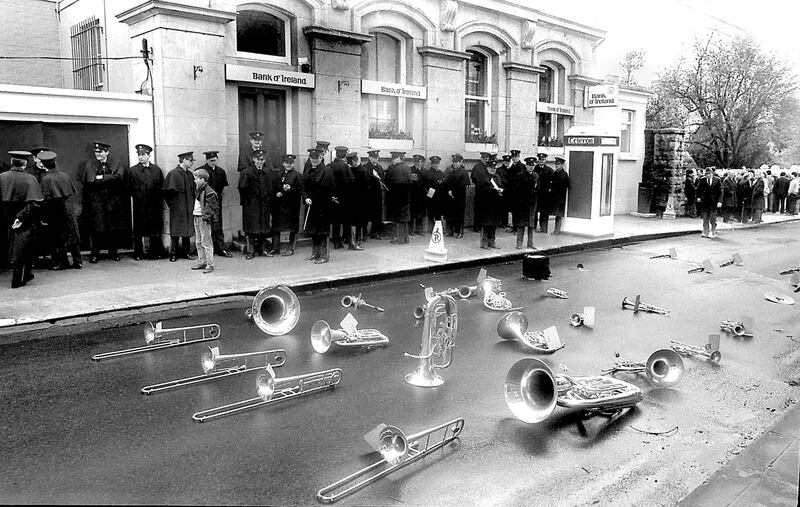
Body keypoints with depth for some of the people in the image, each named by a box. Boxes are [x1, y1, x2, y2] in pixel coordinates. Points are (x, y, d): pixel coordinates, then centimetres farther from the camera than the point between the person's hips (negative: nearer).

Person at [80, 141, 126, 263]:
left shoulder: (116, 163, 8)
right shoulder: (88, 165, 8)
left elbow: (119, 177, -10)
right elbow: (85, 180, -5)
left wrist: (102, 178, -13)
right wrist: (109, 180, -12)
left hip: (113, 201, 1)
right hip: (95, 201, -1)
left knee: (114, 229, 4)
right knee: (96, 229, -3)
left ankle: (113, 253, 16)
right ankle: (95, 254, 6)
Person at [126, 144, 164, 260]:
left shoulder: (157, 169, 7)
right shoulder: (133, 171, 3)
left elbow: (161, 186, 9)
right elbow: (128, 188, 4)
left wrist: (157, 198, 1)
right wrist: (136, 196, -2)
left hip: (154, 204, 1)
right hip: (139, 205, -1)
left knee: (155, 229, 6)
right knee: (138, 231, 2)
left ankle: (156, 252, 15)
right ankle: (138, 253, 10)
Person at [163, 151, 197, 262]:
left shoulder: (189, 174, 9)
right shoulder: (173, 174, -11)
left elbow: (194, 190, 17)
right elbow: (168, 191, -12)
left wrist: (192, 202, 8)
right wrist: (172, 204, -7)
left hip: (188, 208, 6)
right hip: (177, 208, -6)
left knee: (187, 231, 10)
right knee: (176, 232, 0)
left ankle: (186, 252, 18)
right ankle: (173, 254, 9)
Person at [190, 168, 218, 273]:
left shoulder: (209, 192, -14)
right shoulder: (199, 190, 14)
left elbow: (211, 206, -17)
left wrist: (206, 216, -22)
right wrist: (193, 214, 15)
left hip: (204, 219, -10)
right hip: (196, 217, 10)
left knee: (206, 242, -6)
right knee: (198, 242, 15)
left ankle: (210, 264, -2)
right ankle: (201, 262, 24)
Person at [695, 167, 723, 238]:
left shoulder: (717, 180, -1)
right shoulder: (702, 180, 3)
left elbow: (720, 191, 0)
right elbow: (698, 189, 12)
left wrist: (719, 201, -8)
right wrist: (697, 197, -4)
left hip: (713, 202, -2)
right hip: (704, 202, 2)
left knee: (712, 218, 1)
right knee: (705, 219, 4)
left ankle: (713, 232, 17)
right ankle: (705, 233, 11)